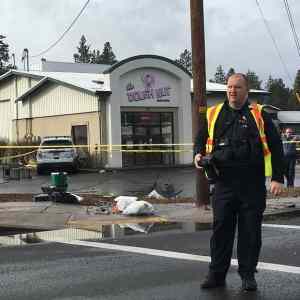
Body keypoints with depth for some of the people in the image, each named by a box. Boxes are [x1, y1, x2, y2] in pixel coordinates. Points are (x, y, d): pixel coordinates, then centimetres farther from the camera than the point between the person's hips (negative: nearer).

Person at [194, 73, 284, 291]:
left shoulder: (259, 115, 5)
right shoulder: (213, 115, 11)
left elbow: (275, 147, 3)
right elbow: (201, 139, 22)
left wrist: (277, 178, -3)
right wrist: (198, 155, 0)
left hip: (253, 184, -1)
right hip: (224, 182, 2)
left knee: (251, 230, 4)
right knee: (221, 228, 4)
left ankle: (248, 274, 16)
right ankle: (217, 274, 13)